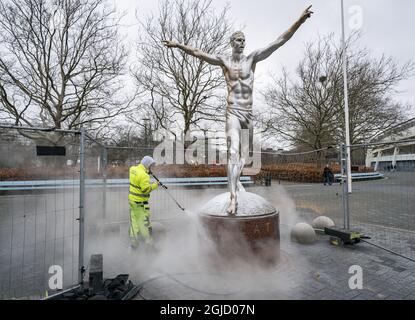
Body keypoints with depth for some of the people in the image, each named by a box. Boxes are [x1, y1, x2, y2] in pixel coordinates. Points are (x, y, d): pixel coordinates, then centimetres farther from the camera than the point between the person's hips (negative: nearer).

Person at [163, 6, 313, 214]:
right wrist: (178, 45, 5)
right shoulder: (224, 60, 6)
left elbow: (279, 42, 4)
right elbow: (198, 53, 7)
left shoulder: (252, 58, 8)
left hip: (249, 113, 4)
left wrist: (299, 21, -1)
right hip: (233, 112, -3)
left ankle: (236, 182, 38)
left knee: (245, 152, 15)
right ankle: (233, 196, -23)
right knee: (233, 152, -19)